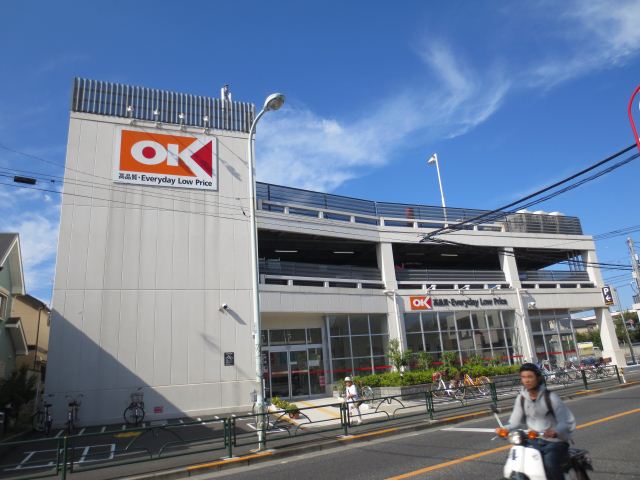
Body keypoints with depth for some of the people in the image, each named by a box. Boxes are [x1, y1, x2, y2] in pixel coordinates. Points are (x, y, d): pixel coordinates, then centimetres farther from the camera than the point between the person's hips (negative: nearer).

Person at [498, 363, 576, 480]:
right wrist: (505, 429, -18)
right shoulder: (521, 398, 1)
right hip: (534, 441, 5)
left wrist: (555, 432, -34)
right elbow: (516, 422, 3)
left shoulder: (550, 397, -13)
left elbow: (568, 422, -14)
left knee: (549, 464, -30)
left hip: (555, 441, -5)